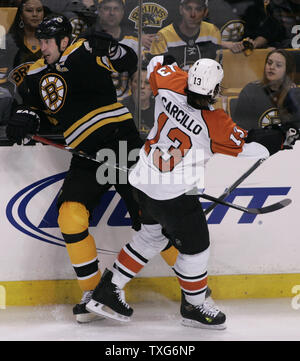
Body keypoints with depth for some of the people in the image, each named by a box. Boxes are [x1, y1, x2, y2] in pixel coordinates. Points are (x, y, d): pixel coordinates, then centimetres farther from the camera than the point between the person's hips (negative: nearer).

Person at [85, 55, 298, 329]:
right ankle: (194, 306, 30)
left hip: (144, 182, 7)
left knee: (154, 235, 26)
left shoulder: (171, 84, -12)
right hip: (175, 195, -7)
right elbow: (248, 146, -12)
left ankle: (109, 289, 28)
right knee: (195, 248, 12)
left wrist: (167, 61, 29)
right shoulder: (215, 124, -24)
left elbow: (157, 64, 9)